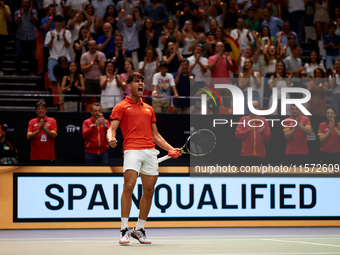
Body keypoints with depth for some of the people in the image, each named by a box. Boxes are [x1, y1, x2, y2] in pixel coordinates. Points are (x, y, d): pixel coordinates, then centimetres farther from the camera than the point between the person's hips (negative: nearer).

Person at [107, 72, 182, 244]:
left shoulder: (149, 109, 25)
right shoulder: (121, 107, 9)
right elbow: (112, 128, -1)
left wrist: (170, 148, 17)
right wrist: (111, 138, -24)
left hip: (150, 151, 5)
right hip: (132, 150, -5)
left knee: (149, 191, 3)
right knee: (128, 187, -18)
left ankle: (139, 230, 15)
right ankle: (124, 230, -15)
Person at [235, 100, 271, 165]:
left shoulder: (264, 121, 10)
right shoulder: (243, 120, 7)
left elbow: (268, 137, 6)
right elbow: (237, 135, -1)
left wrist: (262, 133, -15)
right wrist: (249, 130, -15)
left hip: (260, 155, 1)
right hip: (246, 155, -1)